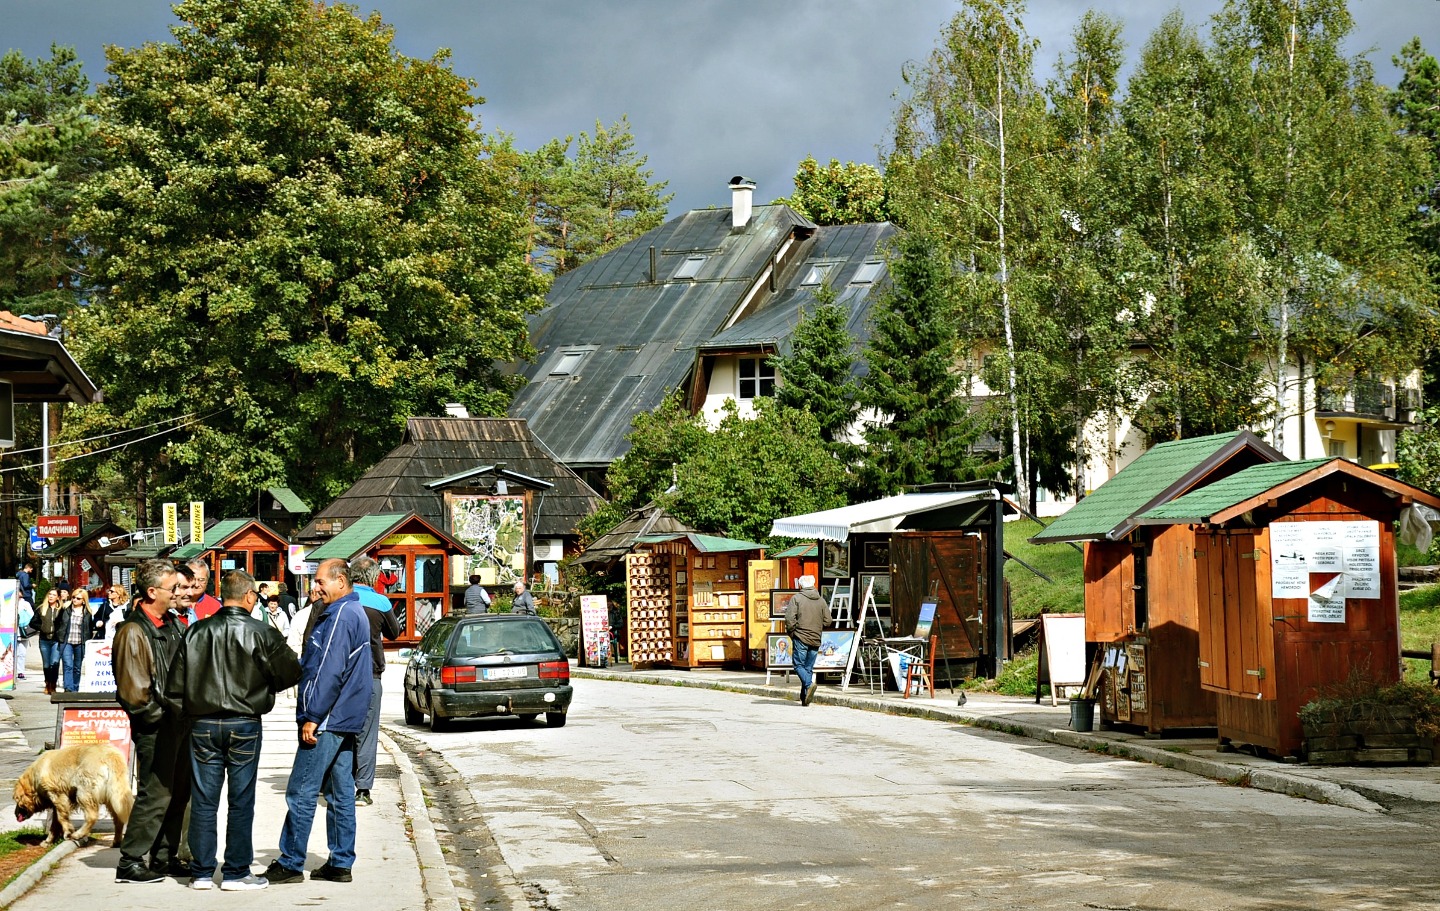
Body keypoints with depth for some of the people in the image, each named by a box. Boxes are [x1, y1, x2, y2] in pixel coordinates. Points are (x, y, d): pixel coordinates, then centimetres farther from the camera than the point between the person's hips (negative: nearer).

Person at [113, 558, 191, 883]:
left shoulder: (174, 623, 12)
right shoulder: (134, 631, -14)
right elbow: (132, 689, -17)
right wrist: (161, 716, -11)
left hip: (179, 722, 9)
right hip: (155, 727, -9)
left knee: (178, 792, 13)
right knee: (156, 795, -8)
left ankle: (165, 857, 23)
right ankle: (130, 863, -1)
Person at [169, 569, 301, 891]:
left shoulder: (196, 632, 1)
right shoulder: (261, 633, -8)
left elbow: (176, 684, 3)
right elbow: (290, 674, -3)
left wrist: (186, 714, 14)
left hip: (202, 725, 3)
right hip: (244, 724, -3)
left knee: (203, 800, 8)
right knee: (241, 801, 4)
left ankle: (201, 872, 12)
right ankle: (236, 873, 6)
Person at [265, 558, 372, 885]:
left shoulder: (341, 616, -16)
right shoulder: (354, 612, 17)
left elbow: (329, 671, -22)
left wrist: (312, 717, -20)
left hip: (326, 721, -11)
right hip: (344, 721, 11)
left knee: (301, 793, -5)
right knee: (340, 794, 11)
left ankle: (290, 864, -1)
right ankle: (341, 863, 14)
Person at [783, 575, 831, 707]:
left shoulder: (796, 599, -5)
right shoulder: (821, 601, 8)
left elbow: (789, 618, -12)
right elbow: (827, 620, 7)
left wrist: (791, 632, 3)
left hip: (801, 638, -4)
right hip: (816, 639, 4)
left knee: (799, 665, 2)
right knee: (809, 668, 10)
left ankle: (809, 684, -25)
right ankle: (805, 698, 9)